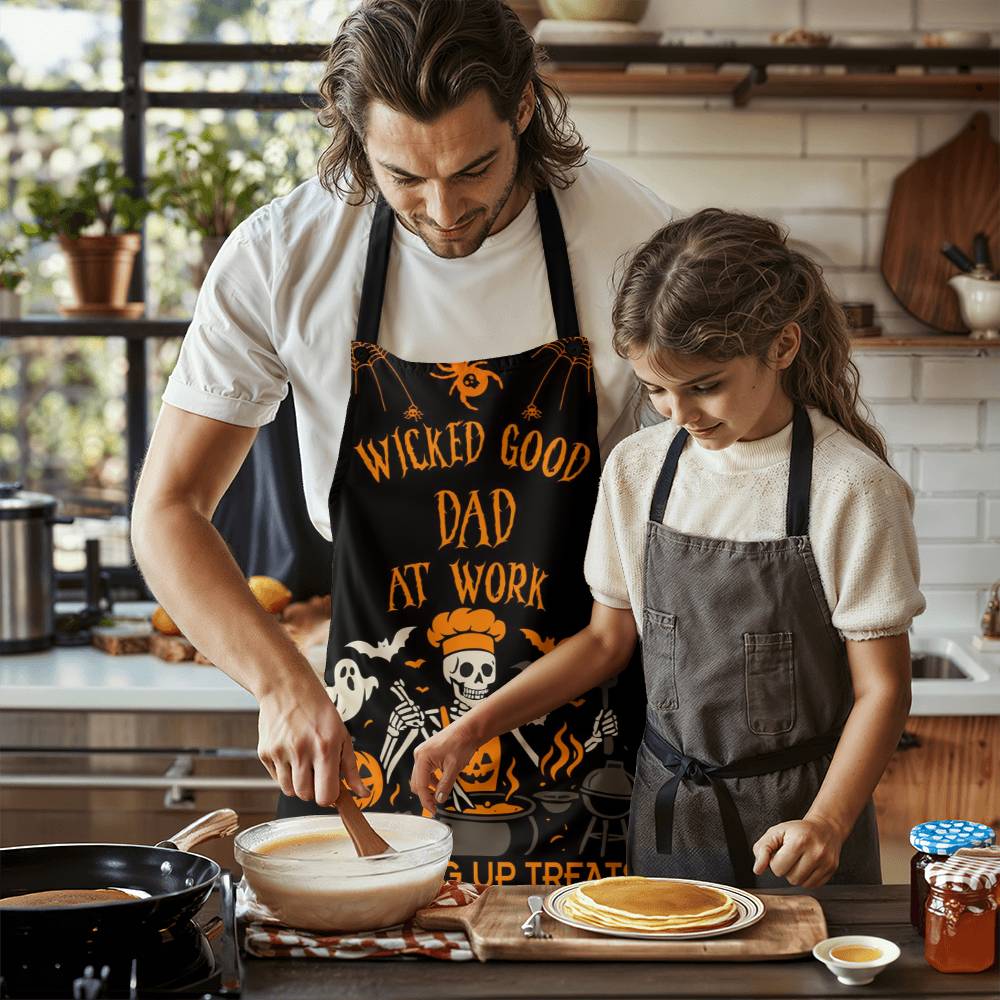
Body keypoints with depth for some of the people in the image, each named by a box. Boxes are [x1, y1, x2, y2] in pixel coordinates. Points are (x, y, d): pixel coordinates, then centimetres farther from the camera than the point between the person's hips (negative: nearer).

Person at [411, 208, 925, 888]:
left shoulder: (850, 486, -14)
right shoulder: (638, 470, 0)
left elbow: (881, 687, -11)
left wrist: (825, 824, -25)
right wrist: (473, 728, 1)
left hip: (793, 815, -3)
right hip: (668, 809, 4)